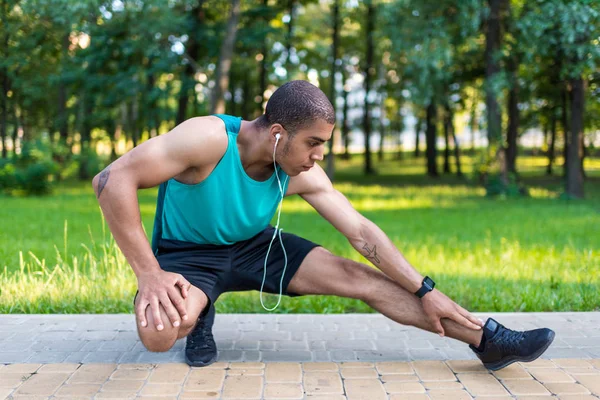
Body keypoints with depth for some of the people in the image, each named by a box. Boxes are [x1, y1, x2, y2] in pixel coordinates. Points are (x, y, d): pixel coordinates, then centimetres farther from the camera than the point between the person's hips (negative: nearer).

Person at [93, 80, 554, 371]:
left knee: (357, 275, -10)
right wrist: (149, 274, -37)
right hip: (187, 254, -4)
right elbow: (112, 180, -36)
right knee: (160, 331, -39)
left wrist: (426, 290, -9)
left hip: (255, 247, 4)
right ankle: (200, 313, -1)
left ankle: (488, 339, -7)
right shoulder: (209, 138, -33)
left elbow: (362, 232, -8)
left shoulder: (302, 173, -15)